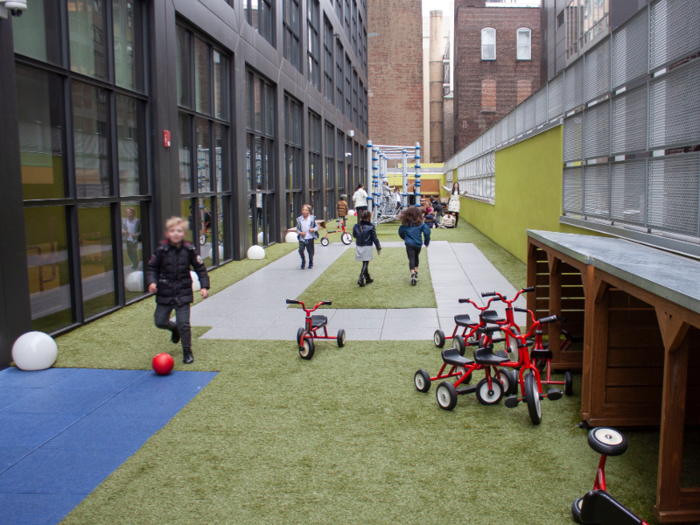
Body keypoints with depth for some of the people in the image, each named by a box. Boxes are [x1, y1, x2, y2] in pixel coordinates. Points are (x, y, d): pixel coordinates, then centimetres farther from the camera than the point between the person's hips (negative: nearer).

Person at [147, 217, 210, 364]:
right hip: (164, 293, 2)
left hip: (183, 293, -1)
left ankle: (187, 352, 15)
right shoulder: (161, 250, -7)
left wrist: (204, 286, -5)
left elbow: (200, 268, 3)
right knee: (160, 321, 8)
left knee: (184, 324, -4)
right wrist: (152, 282, -15)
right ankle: (174, 328, 44)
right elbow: (152, 268, 2)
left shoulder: (189, 250, -6)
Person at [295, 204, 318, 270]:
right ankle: (303, 260, 11)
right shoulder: (299, 219, -1)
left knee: (310, 251, 8)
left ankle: (311, 263, 34)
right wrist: (300, 232, -10)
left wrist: (313, 229, -17)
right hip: (302, 238, 1)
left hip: (310, 238, -1)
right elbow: (297, 228, 9)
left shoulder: (312, 219, -5)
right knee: (300, 249, -17)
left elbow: (317, 227, 3)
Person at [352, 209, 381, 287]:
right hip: (367, 247, -5)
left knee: (365, 263, 17)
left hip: (358, 246, 5)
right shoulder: (371, 227, -11)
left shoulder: (356, 226, 0)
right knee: (365, 264, -2)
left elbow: (354, 235, 14)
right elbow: (375, 238, -7)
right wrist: (379, 248, 1)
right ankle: (361, 278, -16)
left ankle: (368, 278, 28)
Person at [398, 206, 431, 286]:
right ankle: (416, 271, 23)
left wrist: (404, 238, 34)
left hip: (409, 244, -1)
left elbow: (400, 232, 13)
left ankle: (412, 272, -31)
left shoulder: (405, 223, 2)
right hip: (418, 244, 1)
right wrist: (426, 242, 6)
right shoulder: (420, 223, -1)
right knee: (416, 257, 25)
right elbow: (427, 231, -8)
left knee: (411, 259, -8)